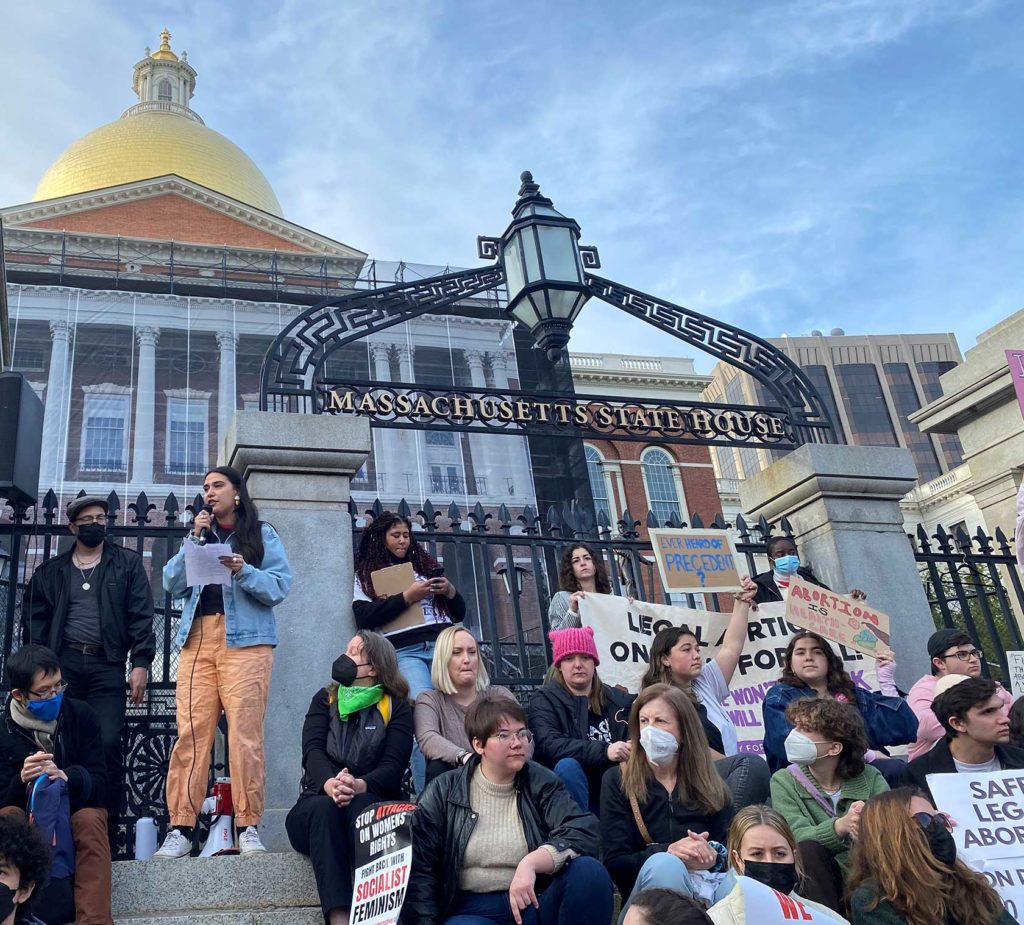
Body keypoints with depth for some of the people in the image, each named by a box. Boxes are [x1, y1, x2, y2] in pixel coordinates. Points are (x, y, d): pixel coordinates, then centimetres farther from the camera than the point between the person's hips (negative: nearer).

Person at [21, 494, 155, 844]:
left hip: (107, 664, -2)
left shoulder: (127, 563, 8)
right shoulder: (52, 570, 15)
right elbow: (35, 618, 12)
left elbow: (142, 616, 2)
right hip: (63, 662, 2)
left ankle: (106, 827, -1)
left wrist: (140, 663, -8)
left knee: (108, 744, -8)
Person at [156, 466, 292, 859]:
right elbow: (172, 585, 11)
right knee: (191, 731, -6)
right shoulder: (198, 536, 24)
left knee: (245, 731, -10)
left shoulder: (262, 533, 12)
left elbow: (280, 586, 0)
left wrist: (243, 570, -16)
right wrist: (194, 540, 2)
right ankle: (181, 827, -5)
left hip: (245, 640, -3)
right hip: (197, 639, 3)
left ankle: (248, 826, -7)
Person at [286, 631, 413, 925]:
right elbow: (313, 750, -6)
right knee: (326, 808, -33)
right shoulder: (325, 699, 12)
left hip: (372, 803, -1)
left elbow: (393, 766, -8)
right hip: (319, 801, 1)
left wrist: (360, 786, -31)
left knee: (361, 806, -35)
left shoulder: (396, 707, 6)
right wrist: (329, 784, -30)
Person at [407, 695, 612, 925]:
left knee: (589, 870, -25)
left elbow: (584, 832, -13)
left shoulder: (541, 783, 3)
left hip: (535, 903, 4)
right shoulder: (443, 792, 3)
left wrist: (531, 863, -27)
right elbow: (419, 869, 2)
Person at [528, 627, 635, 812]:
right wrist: (604, 751, -26)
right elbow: (548, 744, -17)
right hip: (569, 797, -3)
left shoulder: (617, 699, 11)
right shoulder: (544, 699, 0)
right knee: (568, 765, -31)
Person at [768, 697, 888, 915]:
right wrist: (840, 826, -38)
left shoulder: (869, 778, 4)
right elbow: (797, 837, -18)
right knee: (808, 848, -32)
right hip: (818, 882, -1)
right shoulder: (784, 781, 0)